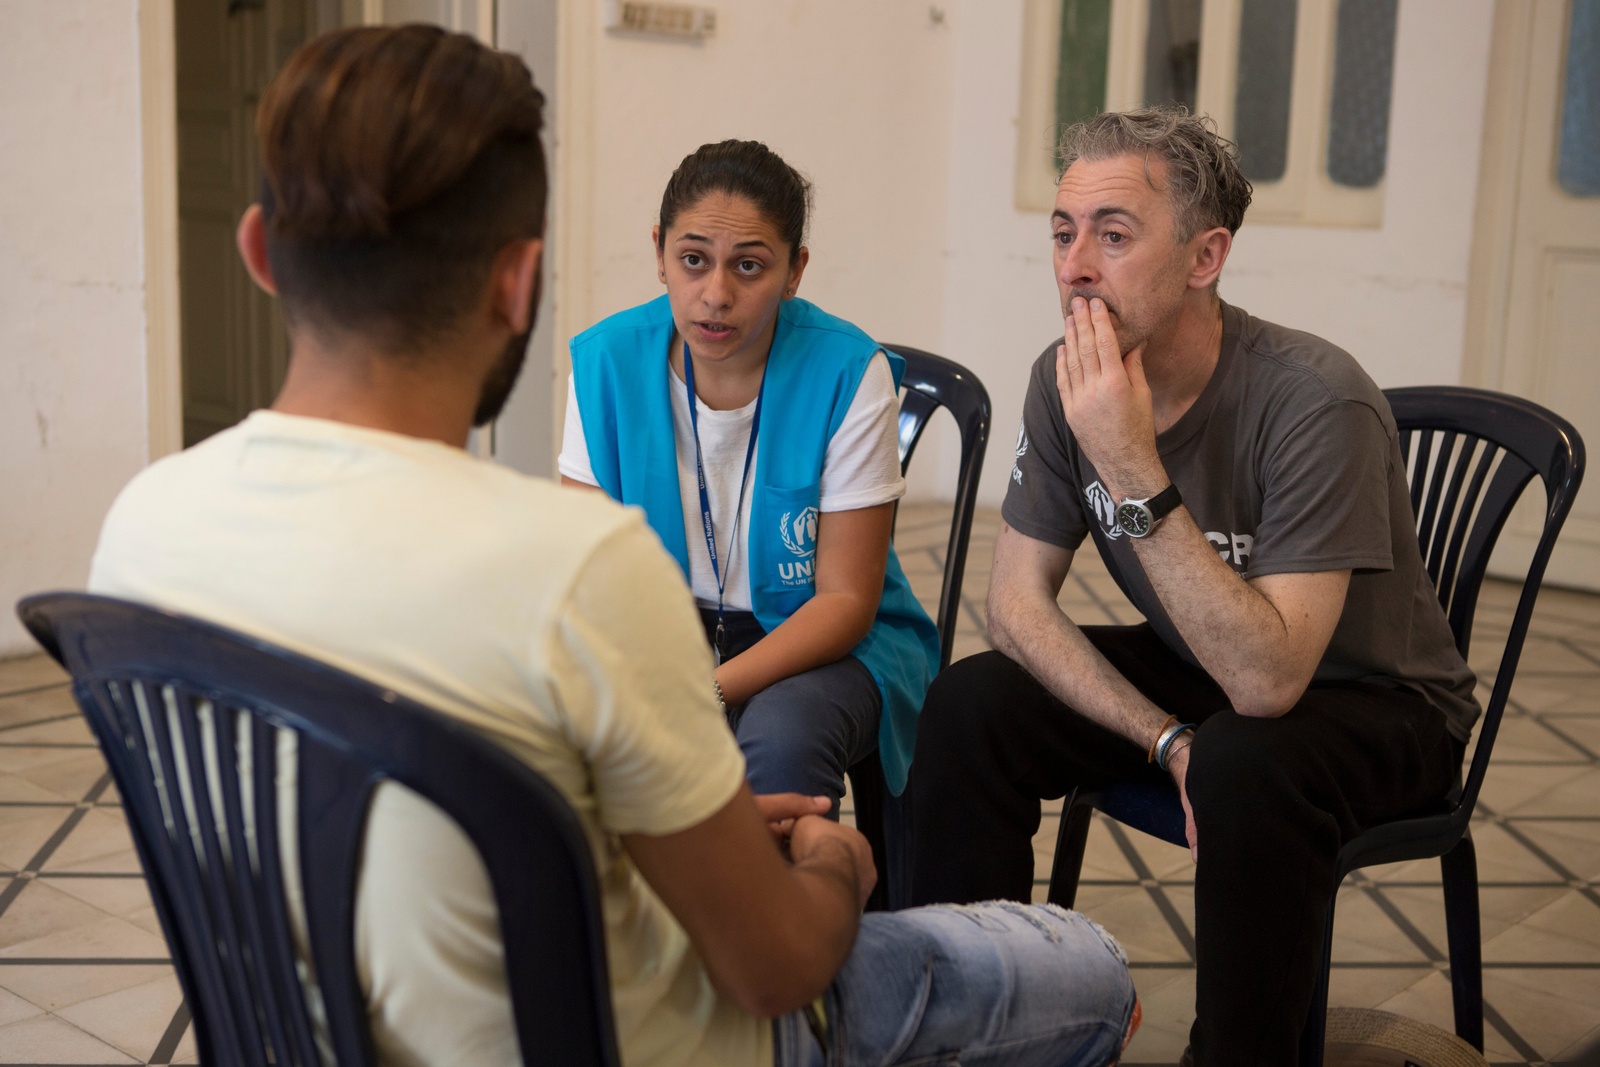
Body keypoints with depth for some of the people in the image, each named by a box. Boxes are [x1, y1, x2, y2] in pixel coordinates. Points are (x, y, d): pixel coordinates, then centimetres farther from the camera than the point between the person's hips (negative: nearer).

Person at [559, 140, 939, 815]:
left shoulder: (849, 373, -15)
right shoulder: (607, 360, -6)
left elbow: (846, 598, -13)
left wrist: (707, 691, -28)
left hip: (820, 638, -2)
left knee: (780, 736, -34)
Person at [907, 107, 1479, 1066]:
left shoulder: (1317, 402, -29)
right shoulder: (1069, 380, -11)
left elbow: (1267, 681, -35)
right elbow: (1018, 602, -8)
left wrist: (1133, 473, -41)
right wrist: (1169, 743, -20)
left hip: (1376, 701, -5)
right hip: (1193, 671, 5)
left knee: (1243, 765, -37)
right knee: (970, 706, -15)